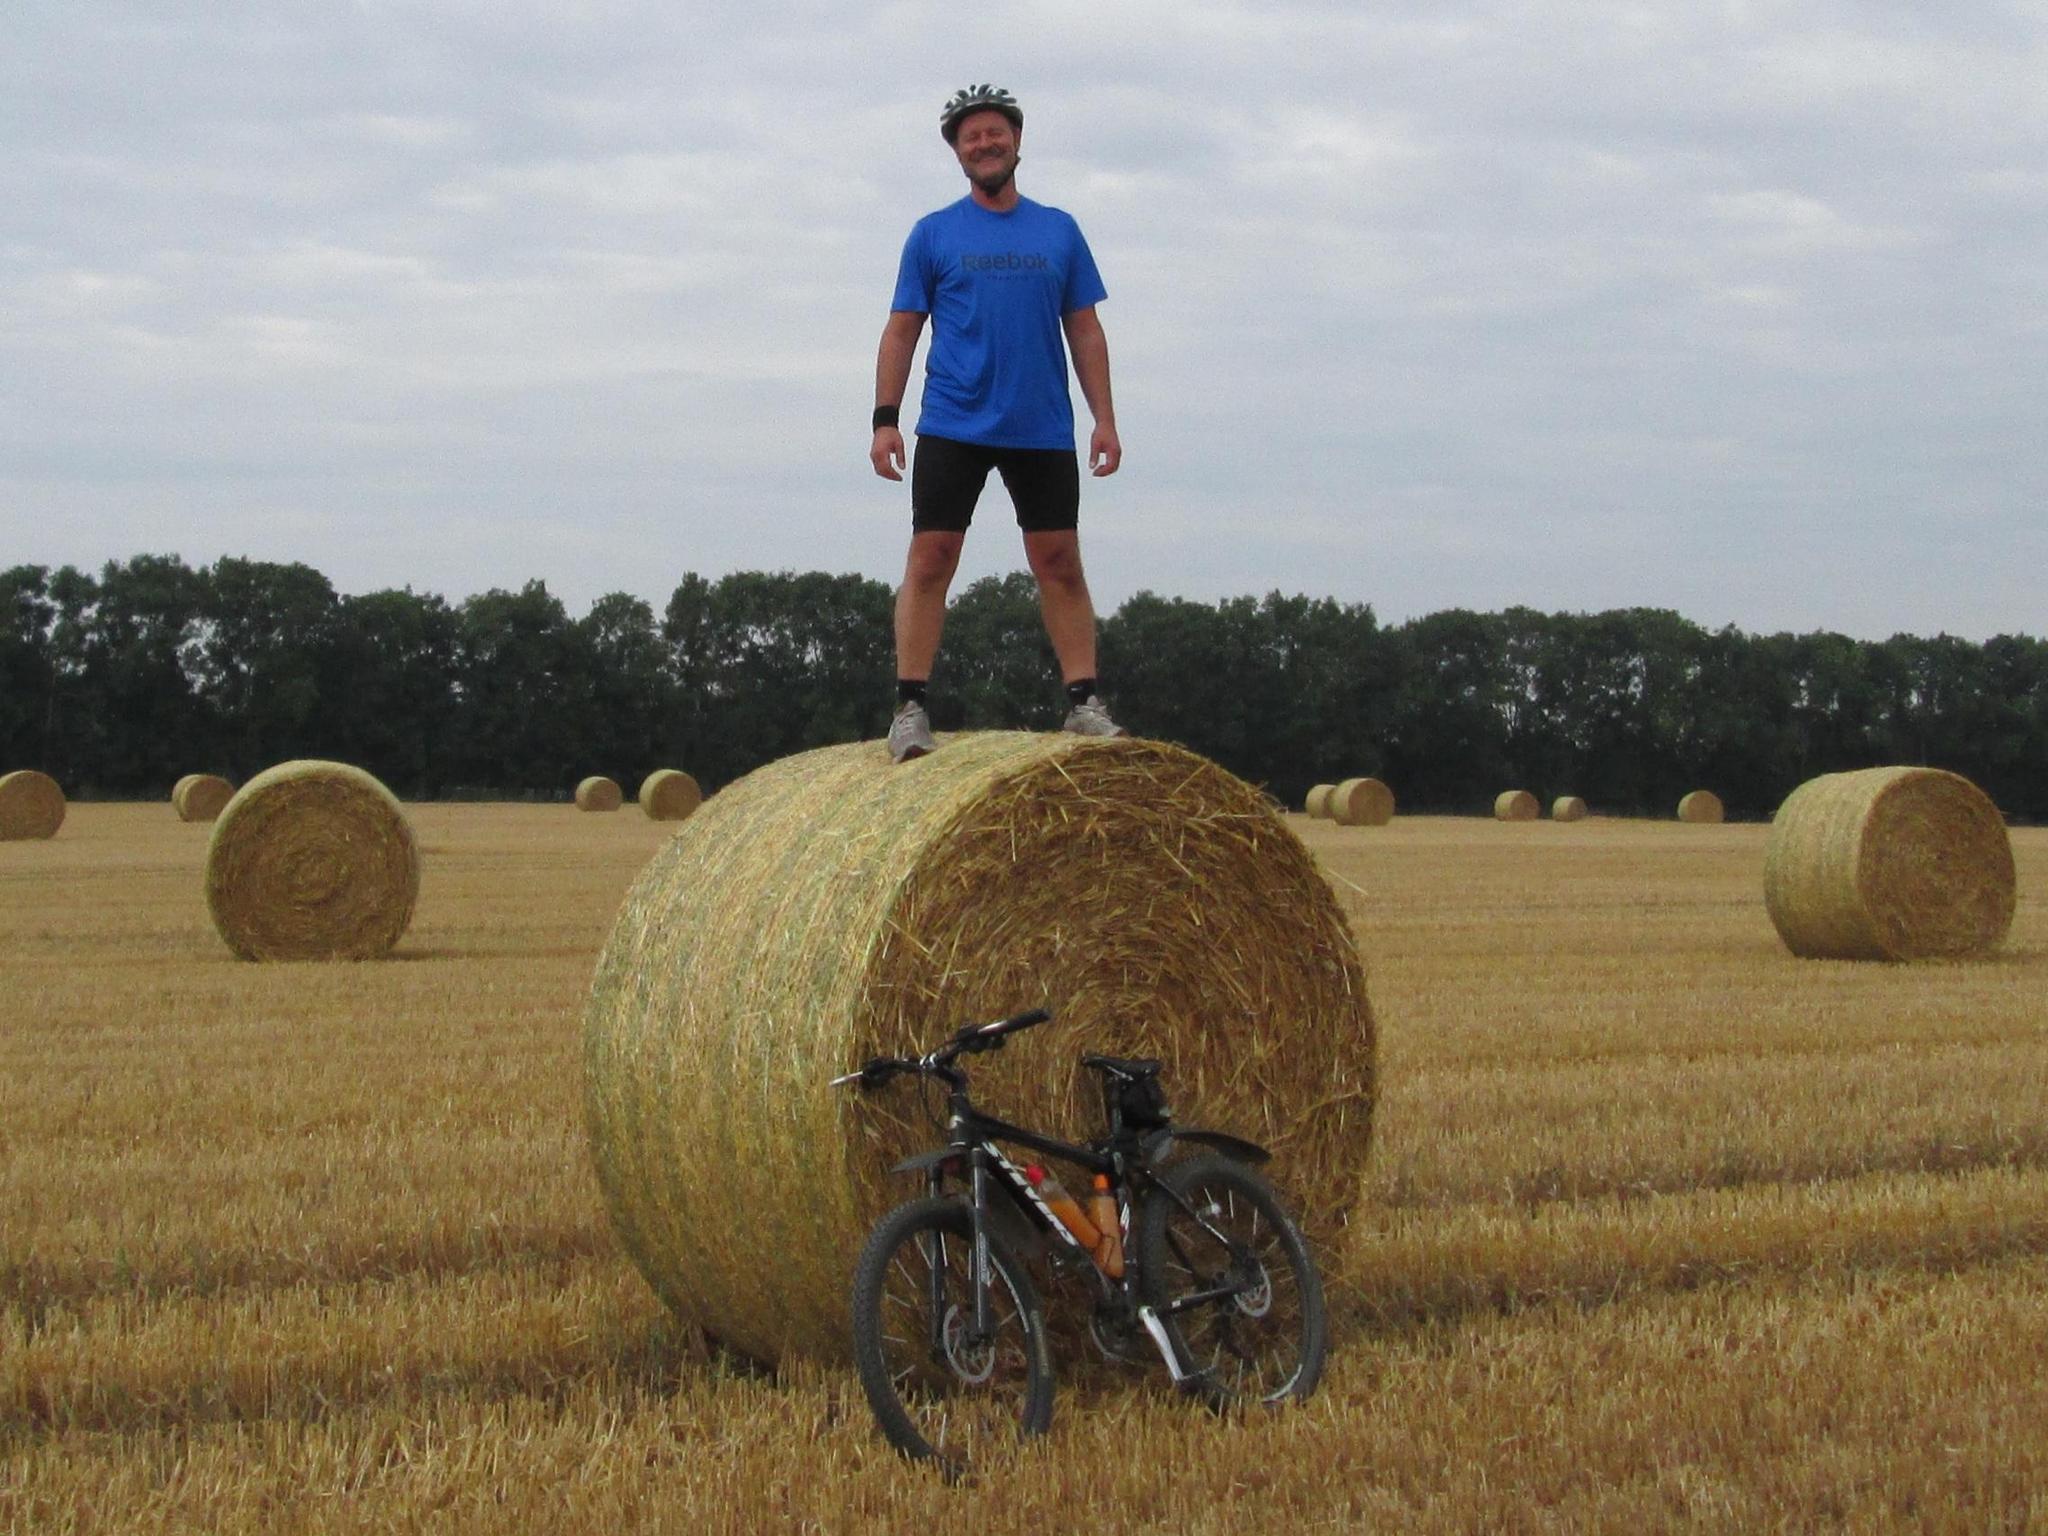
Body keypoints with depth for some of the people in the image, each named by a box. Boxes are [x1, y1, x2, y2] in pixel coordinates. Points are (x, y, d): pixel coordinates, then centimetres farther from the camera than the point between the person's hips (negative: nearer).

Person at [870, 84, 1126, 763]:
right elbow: (901, 331, 5)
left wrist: (1104, 418, 3)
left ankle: (1084, 701, 7)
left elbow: (1085, 331, 11)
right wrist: (884, 420, -4)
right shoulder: (934, 234, 5)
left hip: (1044, 429, 2)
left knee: (1060, 563, 2)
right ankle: (909, 707, -2)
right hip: (953, 427, -2)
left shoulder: (1059, 230, 10)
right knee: (930, 560, -5)